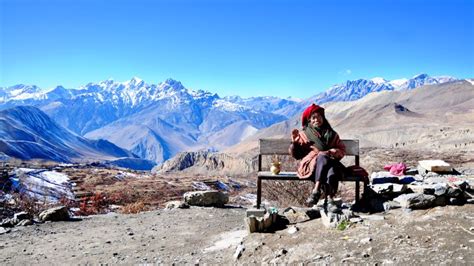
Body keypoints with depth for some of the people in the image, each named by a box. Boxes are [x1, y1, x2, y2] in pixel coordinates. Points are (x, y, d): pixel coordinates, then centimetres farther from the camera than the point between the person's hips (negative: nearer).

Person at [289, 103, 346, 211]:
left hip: (330, 162, 2)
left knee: (332, 169, -37)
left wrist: (331, 152, -3)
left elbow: (342, 150, 18)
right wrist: (295, 143, -5)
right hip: (311, 164, -2)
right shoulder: (304, 134, 20)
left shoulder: (331, 134, 24)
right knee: (323, 158, -38)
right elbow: (296, 155, 14)